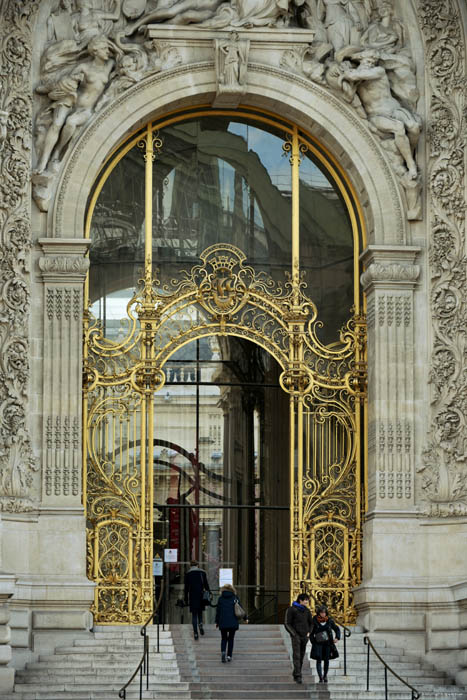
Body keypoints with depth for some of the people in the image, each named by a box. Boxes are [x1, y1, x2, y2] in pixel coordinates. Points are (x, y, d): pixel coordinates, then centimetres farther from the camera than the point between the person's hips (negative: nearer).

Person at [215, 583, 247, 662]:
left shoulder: (221, 598, 3)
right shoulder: (235, 598, 4)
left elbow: (218, 611, 4)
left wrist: (217, 622, 11)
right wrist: (245, 618, 16)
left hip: (223, 622, 0)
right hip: (233, 622, 0)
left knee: (224, 638, 10)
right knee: (231, 639, 12)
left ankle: (223, 651, -16)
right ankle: (229, 655, 7)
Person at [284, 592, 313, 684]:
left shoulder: (306, 610, 10)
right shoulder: (291, 610, -6)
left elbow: (311, 623, 22)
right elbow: (287, 624, -6)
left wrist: (309, 632, 7)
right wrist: (294, 634, -12)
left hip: (304, 636, 5)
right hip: (296, 636, -5)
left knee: (301, 657, 7)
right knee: (296, 656, -13)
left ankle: (295, 675, 17)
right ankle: (298, 676, -18)